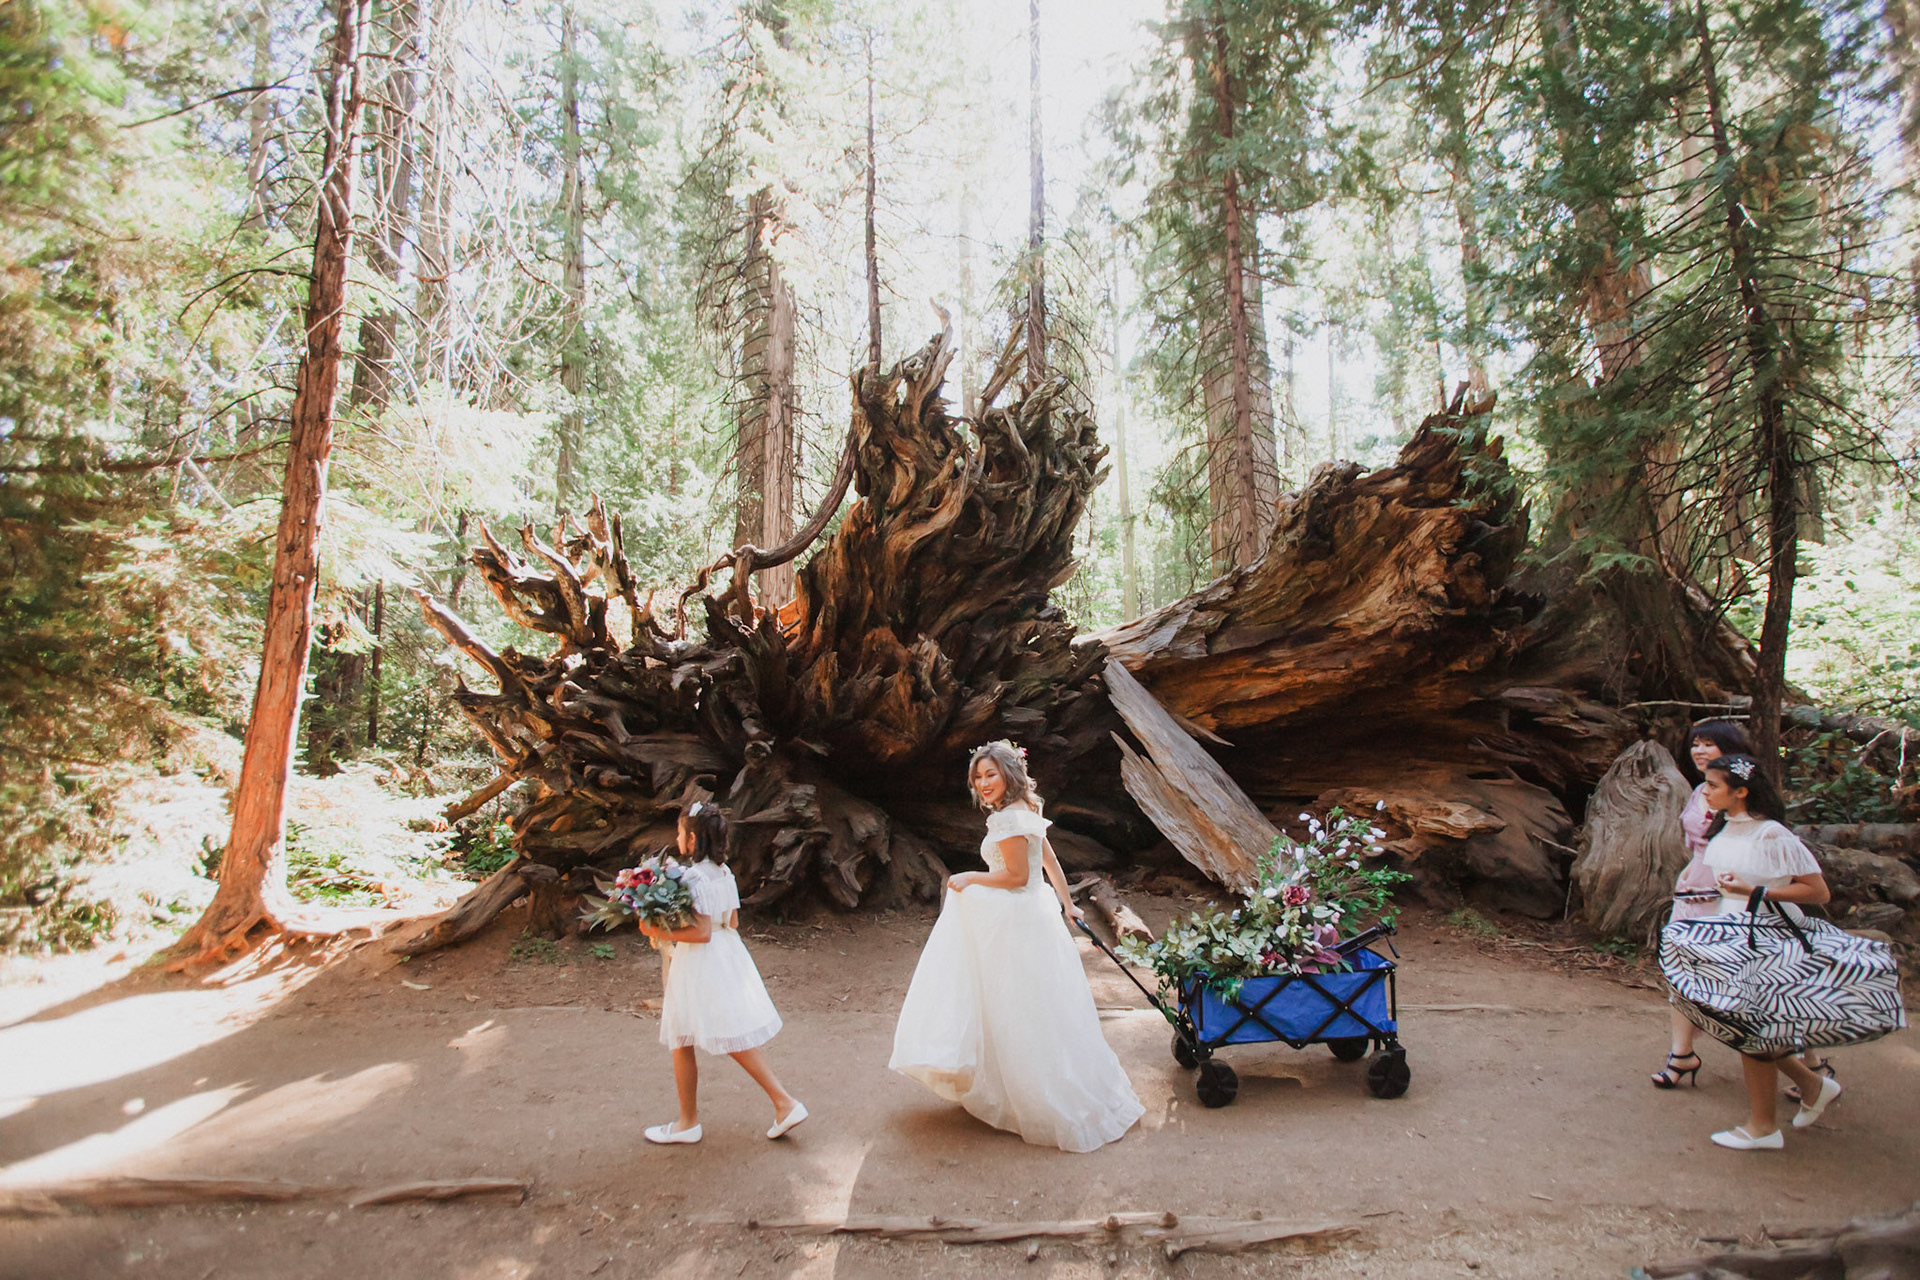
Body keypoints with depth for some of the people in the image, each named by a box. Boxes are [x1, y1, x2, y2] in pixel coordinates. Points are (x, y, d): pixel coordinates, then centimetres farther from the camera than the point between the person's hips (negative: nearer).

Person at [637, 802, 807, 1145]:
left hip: (698, 965, -8)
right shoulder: (724, 873, 5)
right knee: (736, 1039, 14)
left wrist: (661, 933, -16)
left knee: (682, 1044, 9)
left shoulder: (692, 877, -20)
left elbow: (701, 933, -23)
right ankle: (784, 1103, 10)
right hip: (727, 958, 8)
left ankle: (688, 1123, 23)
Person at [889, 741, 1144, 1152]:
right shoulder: (1026, 811, 10)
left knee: (1023, 1014, 1)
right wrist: (1067, 905, 22)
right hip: (1034, 913, 10)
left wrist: (971, 878, -11)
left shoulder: (1008, 819, -20)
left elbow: (1017, 875, -22)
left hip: (1017, 922, -10)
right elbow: (1050, 861, 15)